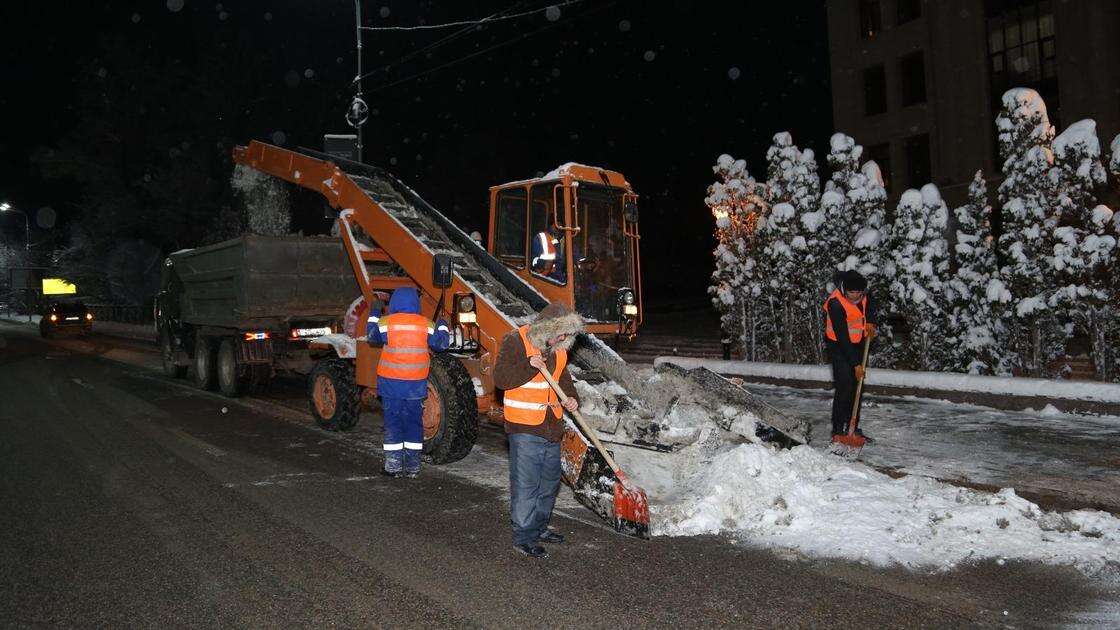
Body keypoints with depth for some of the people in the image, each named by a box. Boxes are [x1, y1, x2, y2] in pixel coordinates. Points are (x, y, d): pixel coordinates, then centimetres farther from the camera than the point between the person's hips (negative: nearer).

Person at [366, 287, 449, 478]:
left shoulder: (386, 323, -7)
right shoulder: (426, 325, -3)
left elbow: (371, 337, 9)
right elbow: (440, 344, 7)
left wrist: (373, 316, 23)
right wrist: (442, 327, 26)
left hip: (391, 383, -1)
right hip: (416, 385, 1)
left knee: (392, 423, 6)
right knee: (414, 423, 10)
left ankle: (394, 466, 8)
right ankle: (413, 467, 14)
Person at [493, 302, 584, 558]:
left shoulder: (558, 348, 9)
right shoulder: (515, 341, -13)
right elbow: (500, 378, -18)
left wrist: (571, 397, 3)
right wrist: (529, 366, -30)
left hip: (552, 426, 8)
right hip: (524, 426, -8)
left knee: (550, 480, 17)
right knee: (525, 484, -4)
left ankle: (539, 527, 33)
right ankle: (524, 537, 6)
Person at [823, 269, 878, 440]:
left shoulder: (862, 292, -11)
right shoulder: (835, 304, -30)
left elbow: (870, 303, 16)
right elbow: (842, 338, -27)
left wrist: (870, 322, -3)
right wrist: (856, 364, -23)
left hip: (858, 343, 7)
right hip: (839, 347, -7)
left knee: (857, 386, 9)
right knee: (845, 387, -13)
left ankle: (853, 426, 18)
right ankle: (838, 429, -5)